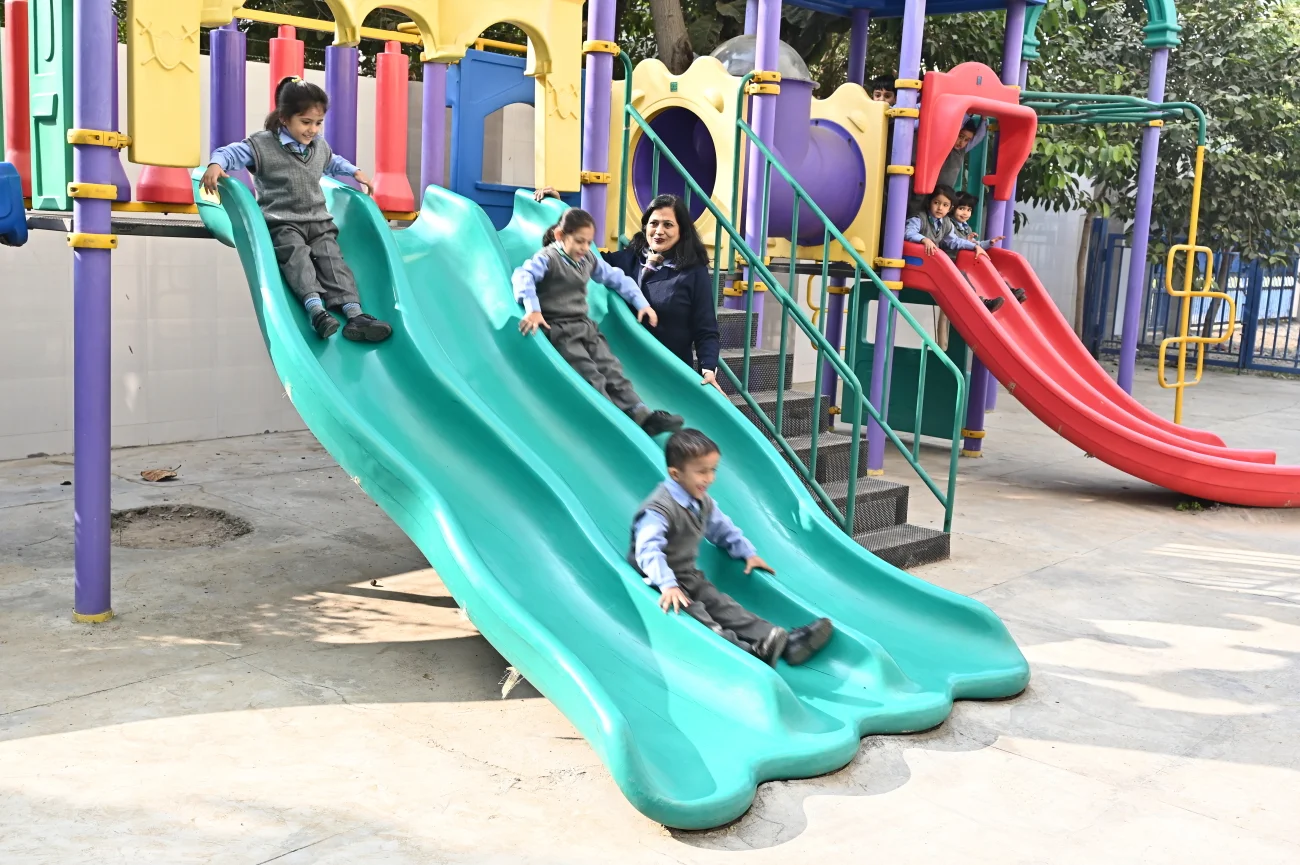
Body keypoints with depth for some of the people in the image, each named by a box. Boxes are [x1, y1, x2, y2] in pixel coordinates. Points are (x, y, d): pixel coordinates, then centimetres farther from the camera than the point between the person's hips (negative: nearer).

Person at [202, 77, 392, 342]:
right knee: (296, 253, -32)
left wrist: (355, 172, 29)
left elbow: (333, 162, 38)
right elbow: (232, 152, -5)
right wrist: (216, 165, -25)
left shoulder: (320, 146, 16)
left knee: (331, 258, -18)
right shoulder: (262, 144, -3)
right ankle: (316, 310, -50)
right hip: (281, 223, -5)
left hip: (319, 221, 5)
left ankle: (354, 314, -35)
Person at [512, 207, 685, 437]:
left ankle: (642, 415, -19)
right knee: (592, 378, -21)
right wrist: (533, 309, -42)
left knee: (613, 371, -9)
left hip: (585, 327, 7)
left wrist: (642, 304, 16)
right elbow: (523, 276, -27)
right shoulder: (548, 258, -9)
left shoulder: (589, 259, 13)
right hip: (559, 329, -7)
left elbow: (616, 278, 24)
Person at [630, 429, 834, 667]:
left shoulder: (703, 503, 6)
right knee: (694, 613, -28)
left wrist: (748, 553, 18)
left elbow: (723, 529, 24)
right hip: (659, 581, -8)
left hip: (688, 576, 8)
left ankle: (786, 642, -19)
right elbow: (648, 550, -36)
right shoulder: (658, 509, -24)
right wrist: (668, 585, -47)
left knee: (723, 605, -6)